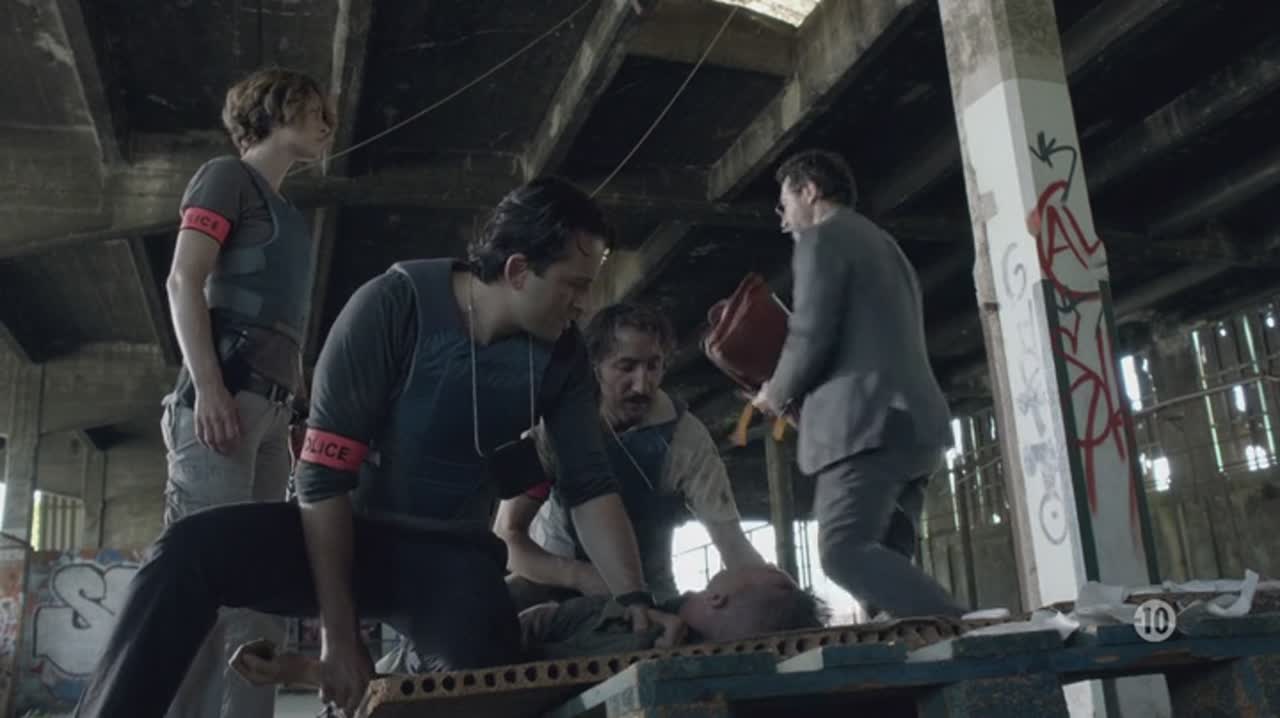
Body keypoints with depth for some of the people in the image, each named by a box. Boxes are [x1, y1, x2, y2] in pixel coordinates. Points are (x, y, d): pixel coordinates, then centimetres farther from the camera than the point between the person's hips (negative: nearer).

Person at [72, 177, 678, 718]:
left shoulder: (560, 351, -6)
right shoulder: (393, 305, -18)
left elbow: (590, 485, -3)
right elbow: (323, 474, -20)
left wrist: (633, 598, -18)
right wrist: (338, 634, -23)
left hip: (453, 556, 2)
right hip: (350, 533, -1)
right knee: (188, 551, -27)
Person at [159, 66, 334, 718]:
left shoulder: (289, 216, 29)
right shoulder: (228, 176, 7)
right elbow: (184, 281, -6)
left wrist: (299, 414, 17)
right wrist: (207, 385, -19)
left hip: (271, 406, 9)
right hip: (225, 394, -9)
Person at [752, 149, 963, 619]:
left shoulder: (821, 237, 1)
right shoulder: (883, 245, 30)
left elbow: (811, 336, -10)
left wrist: (777, 395, 7)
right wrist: (798, 395, 29)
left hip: (868, 423, -9)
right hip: (914, 420, 9)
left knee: (846, 552, -17)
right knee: (882, 556, 5)